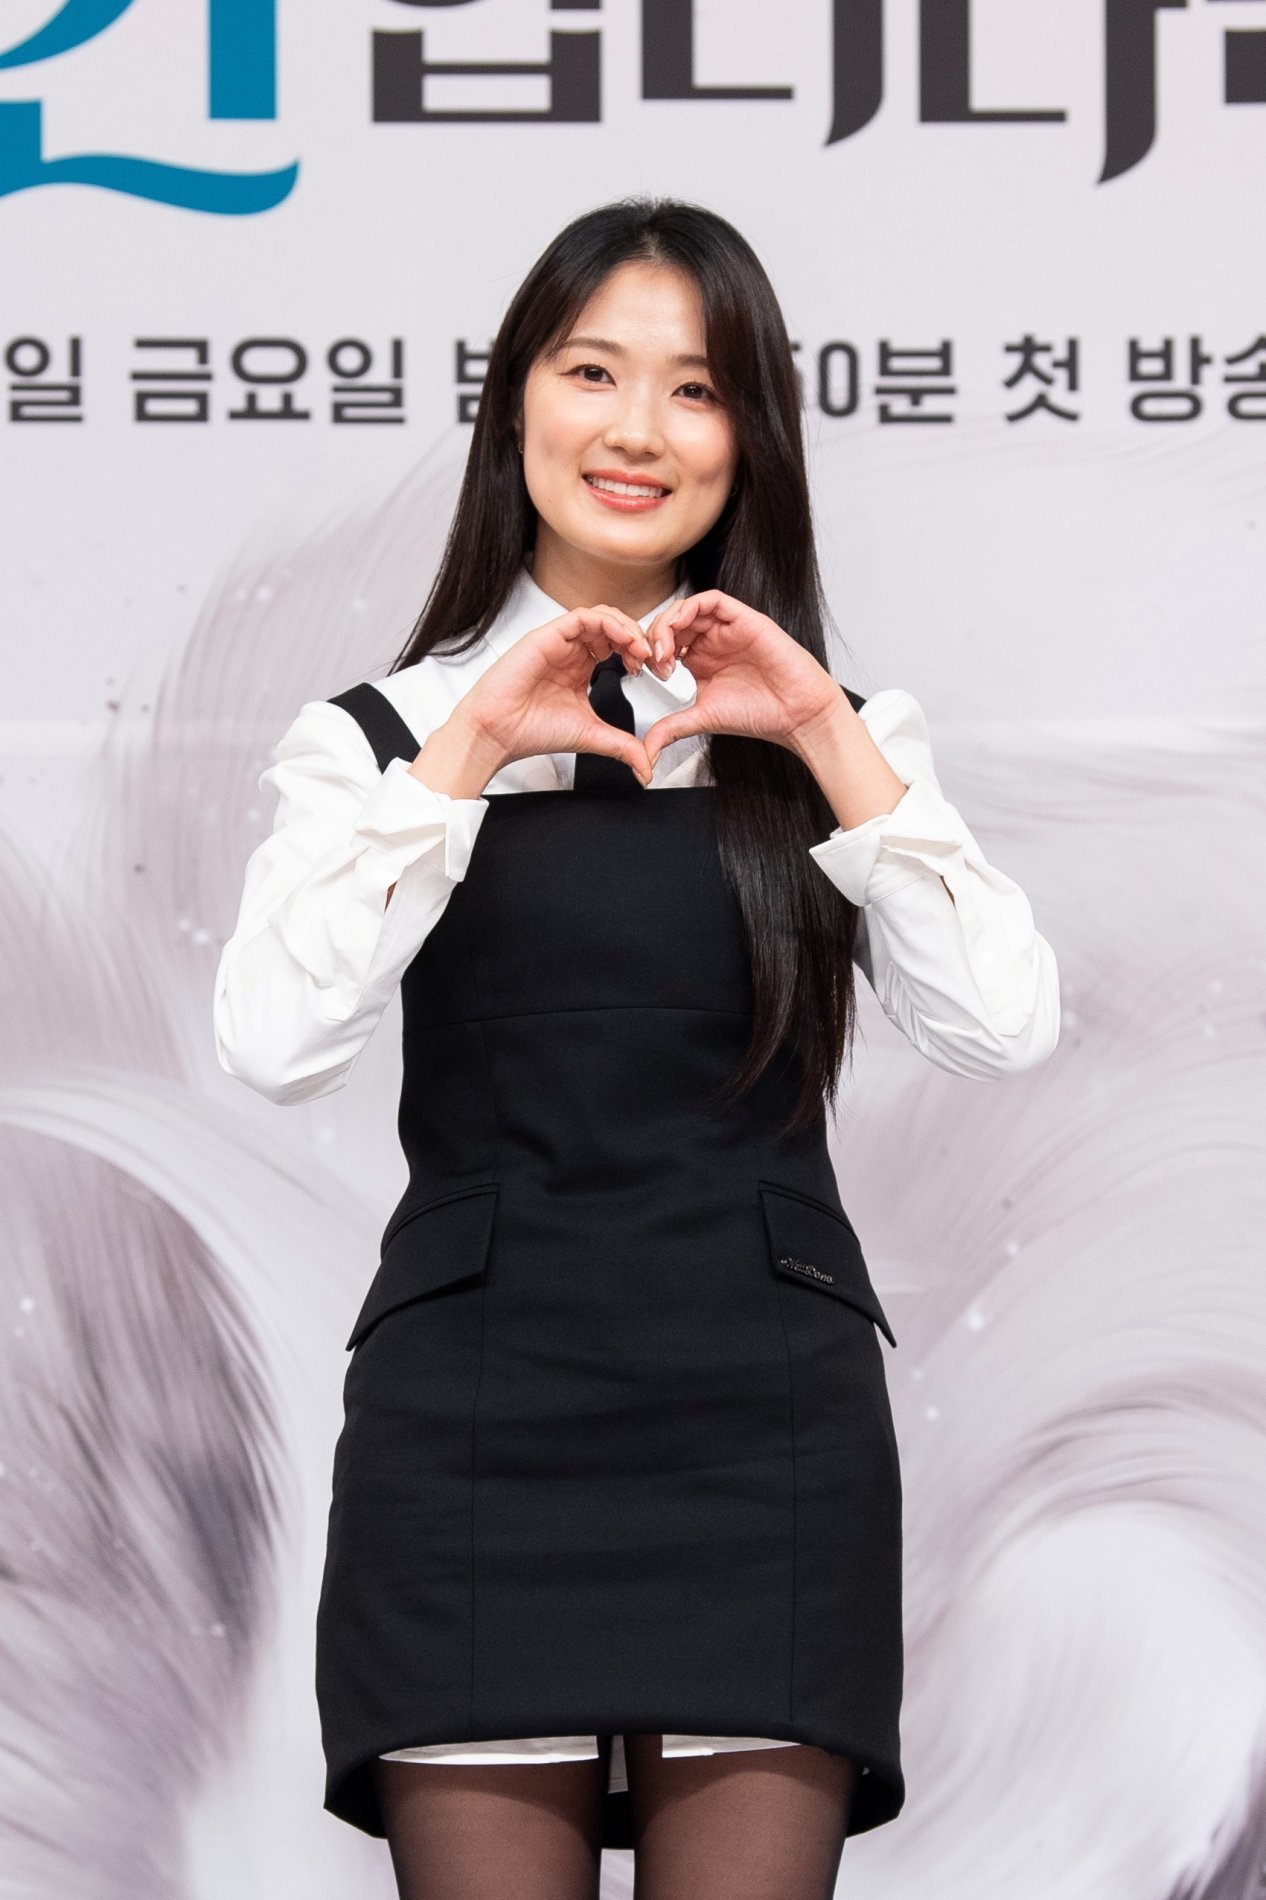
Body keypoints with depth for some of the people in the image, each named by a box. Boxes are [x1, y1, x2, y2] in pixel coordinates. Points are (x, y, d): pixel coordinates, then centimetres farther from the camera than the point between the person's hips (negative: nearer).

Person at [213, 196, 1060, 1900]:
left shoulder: (842, 736, 12)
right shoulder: (382, 734, 7)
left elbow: (1007, 1033, -4)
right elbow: (276, 1046, -10)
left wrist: (826, 739, -8)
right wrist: (467, 751, -12)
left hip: (767, 1423, 1)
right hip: (473, 1421, -1)